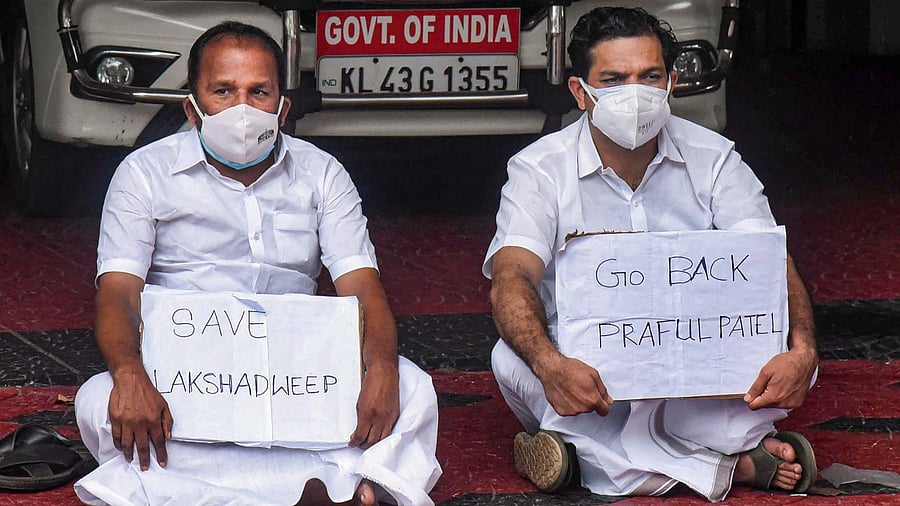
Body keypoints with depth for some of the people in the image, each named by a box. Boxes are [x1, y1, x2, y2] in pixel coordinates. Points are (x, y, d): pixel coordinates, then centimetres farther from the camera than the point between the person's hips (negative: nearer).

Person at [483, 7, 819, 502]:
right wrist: (550, 364, -43)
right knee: (514, 362, -33)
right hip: (582, 369, -1)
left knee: (778, 353, -26)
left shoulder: (714, 159, 2)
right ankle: (732, 463, -35)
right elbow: (512, 278, -20)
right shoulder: (540, 169, -5)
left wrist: (801, 352, -31)